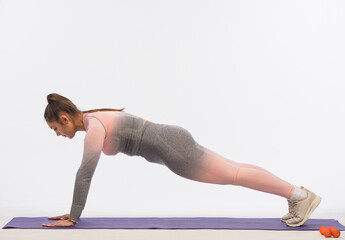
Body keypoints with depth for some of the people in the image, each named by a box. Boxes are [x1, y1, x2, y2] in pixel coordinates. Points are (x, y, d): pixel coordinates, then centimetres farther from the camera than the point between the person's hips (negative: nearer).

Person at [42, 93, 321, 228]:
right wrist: (75, 210, 19)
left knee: (234, 175, 0)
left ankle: (301, 194, 12)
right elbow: (86, 172, 18)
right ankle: (297, 194, 25)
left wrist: (72, 218, -9)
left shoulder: (94, 127, -18)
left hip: (173, 148, -9)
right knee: (234, 169, 14)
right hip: (171, 143, 9)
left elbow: (85, 174, -18)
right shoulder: (94, 119, 11)